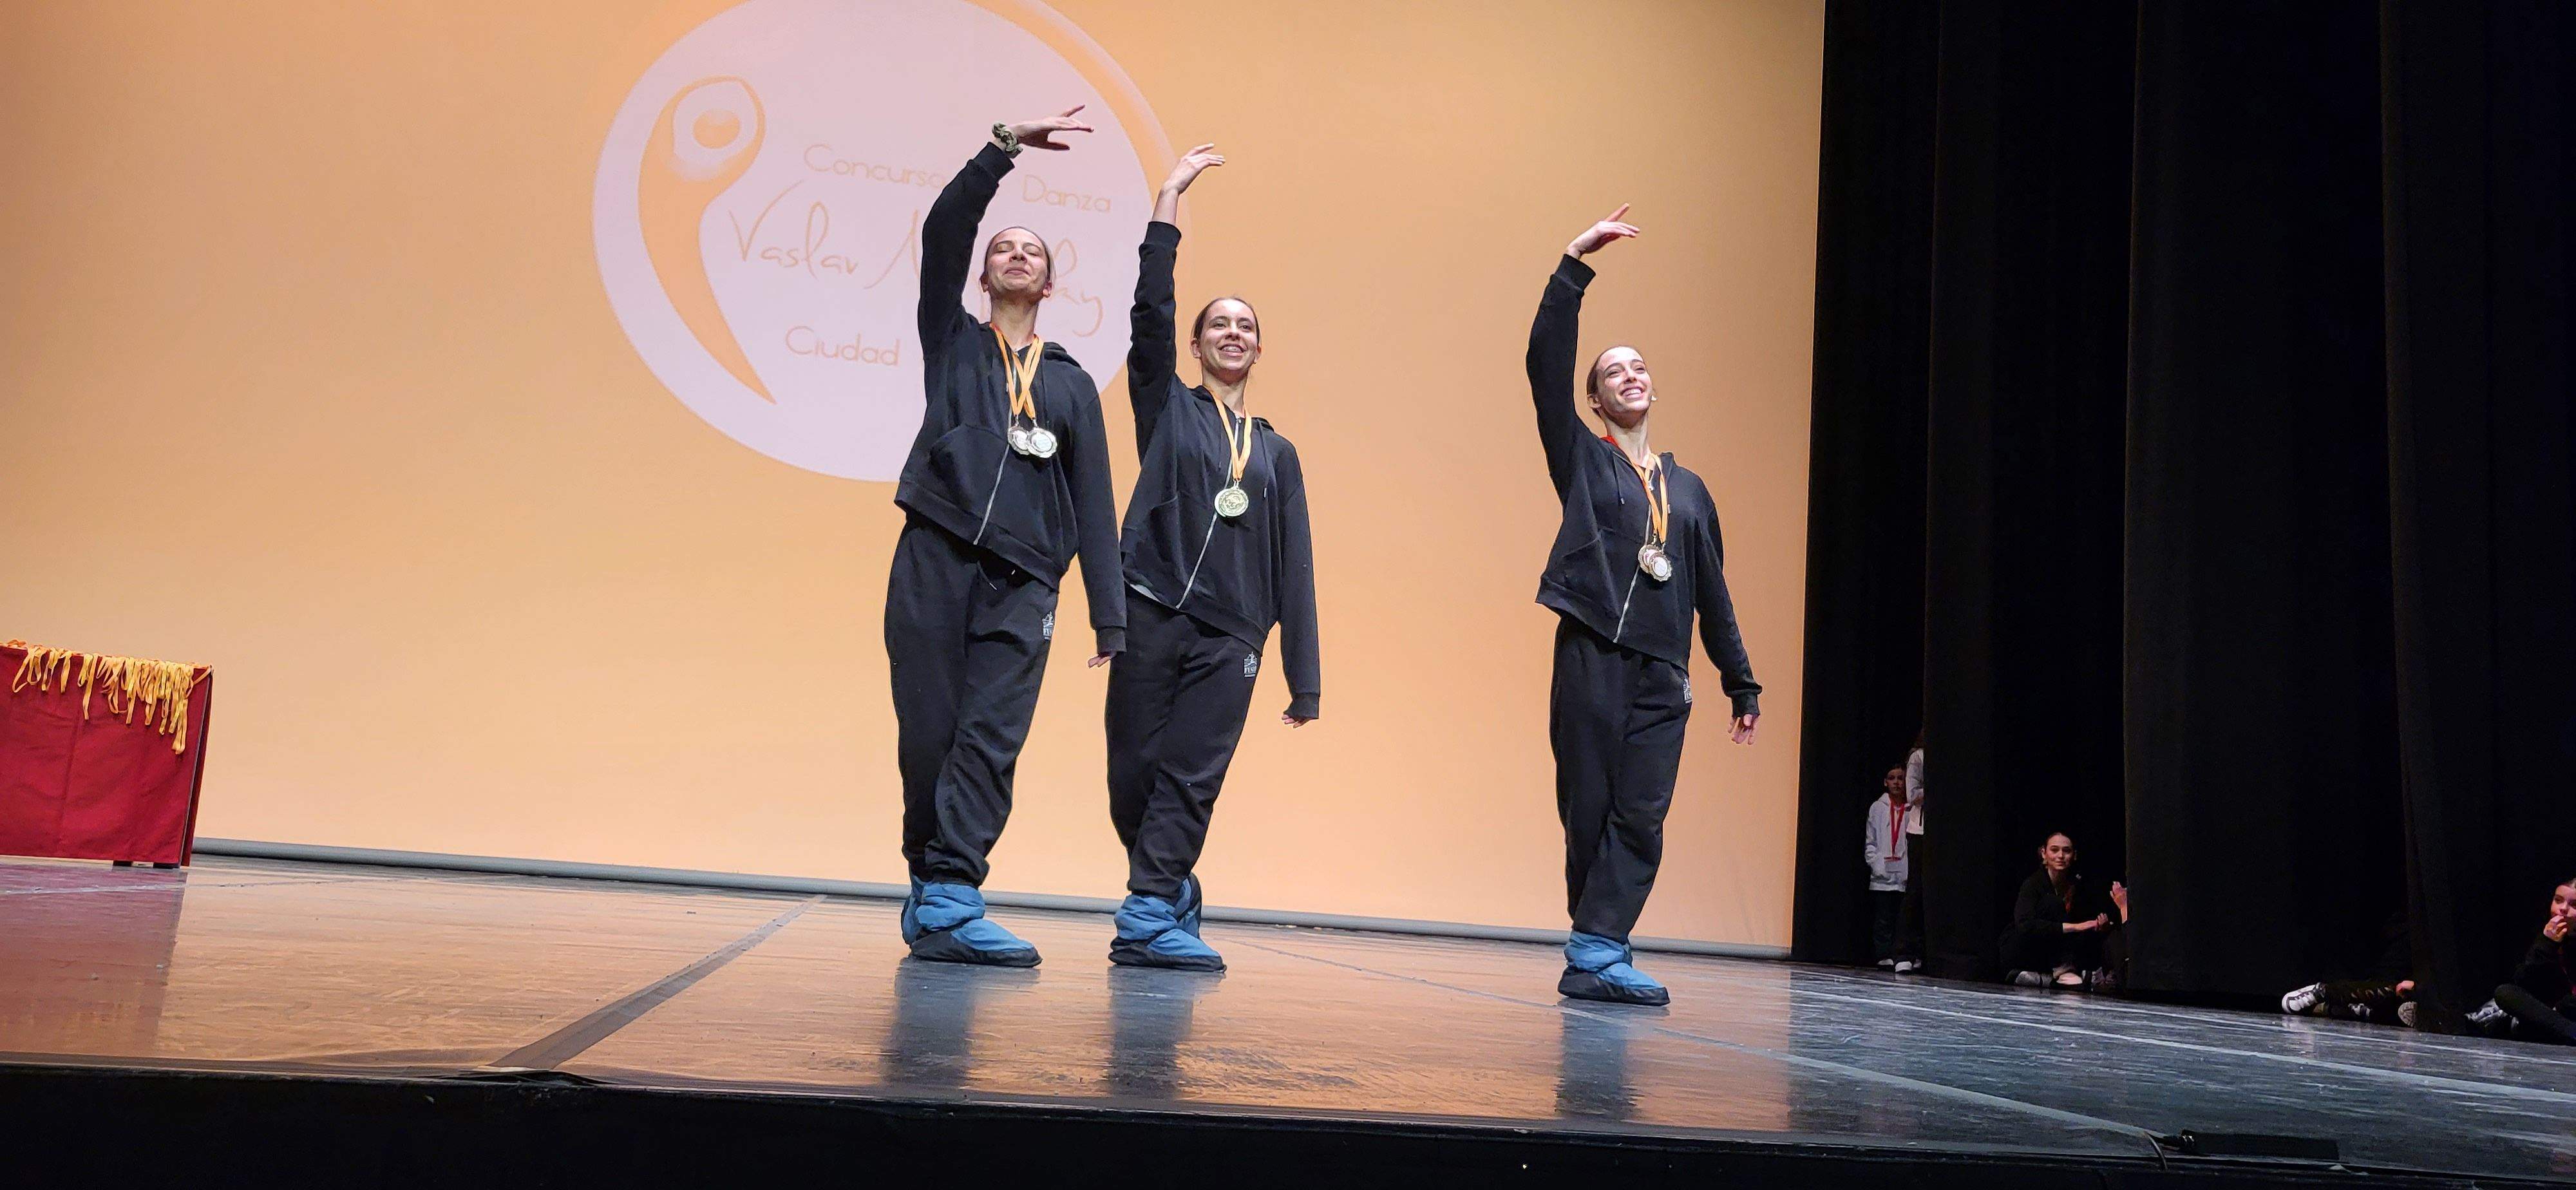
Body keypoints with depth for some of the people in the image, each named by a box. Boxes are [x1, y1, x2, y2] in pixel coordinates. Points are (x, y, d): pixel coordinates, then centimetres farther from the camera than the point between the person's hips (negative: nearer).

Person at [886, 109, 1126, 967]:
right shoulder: (952, 342, 17)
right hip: (935, 559, 0)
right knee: (928, 737, -3)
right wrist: (1005, 148, -6)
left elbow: (1094, 504, 13)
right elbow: (941, 232, 2)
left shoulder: (1073, 386, 19)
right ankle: (934, 893, 8)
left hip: (1022, 582, 1)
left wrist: (1111, 618, 5)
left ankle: (946, 906, -18)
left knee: (991, 742, -12)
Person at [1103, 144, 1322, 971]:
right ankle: (1173, 892, 18)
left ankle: (1149, 917, -9)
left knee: (1191, 778, -8)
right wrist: (1170, 202, -2)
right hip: (1153, 615, -1)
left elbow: (1294, 564, 13)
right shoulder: (1167, 409, 12)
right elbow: (1150, 310, -1)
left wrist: (1304, 679, 7)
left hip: (1230, 635, 1)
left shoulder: (1277, 452, 17)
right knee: (1135, 772, 0)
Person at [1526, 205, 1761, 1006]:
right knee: (1589, 810, -3)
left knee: (1640, 817, -6)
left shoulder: (1688, 488, 19)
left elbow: (1712, 593, 20)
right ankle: (1598, 953, 5)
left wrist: (1741, 683, 17)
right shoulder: (1582, 460, 9)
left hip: (1662, 673, 3)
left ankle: (1595, 952, -7)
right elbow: (1546, 365, -4)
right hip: (1591, 657, -3)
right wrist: (1574, 266, -8)